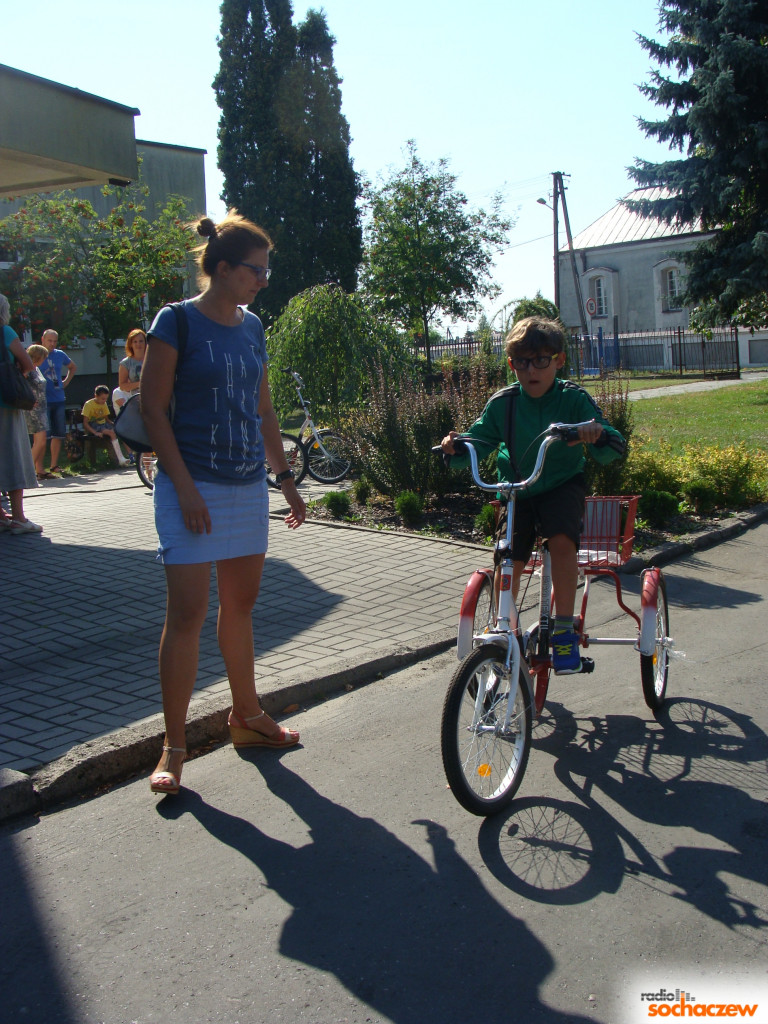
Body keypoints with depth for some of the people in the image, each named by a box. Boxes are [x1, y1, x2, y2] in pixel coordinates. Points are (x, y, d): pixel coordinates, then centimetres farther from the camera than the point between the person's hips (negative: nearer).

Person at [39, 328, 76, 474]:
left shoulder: (60, 355, 10)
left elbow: (73, 367, 28)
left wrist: (66, 381, 15)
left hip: (59, 400, 5)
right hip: (43, 401, -5)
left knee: (59, 434, 6)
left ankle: (54, 465, 15)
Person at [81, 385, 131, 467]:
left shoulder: (104, 404, 13)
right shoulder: (88, 404, -8)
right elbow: (85, 423, -13)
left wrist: (114, 424, -1)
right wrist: (95, 432, -27)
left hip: (103, 425, 7)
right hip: (93, 427, -7)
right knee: (112, 433, -32)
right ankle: (121, 459, -39)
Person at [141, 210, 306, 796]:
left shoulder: (252, 327, 11)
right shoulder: (177, 321, -8)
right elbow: (154, 410, -10)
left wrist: (286, 477, 15)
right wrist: (185, 488, -16)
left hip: (248, 485, 6)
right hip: (194, 486, -6)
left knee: (241, 604, 15)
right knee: (187, 612, -6)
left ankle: (247, 716, 30)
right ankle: (173, 746, 4)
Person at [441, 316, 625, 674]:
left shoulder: (574, 399, -13)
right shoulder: (502, 403, -8)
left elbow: (615, 448, -19)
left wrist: (598, 435, -43)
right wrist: (454, 448, -26)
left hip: (562, 486, -2)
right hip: (517, 490, 2)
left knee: (562, 540, -29)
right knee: (509, 562, -9)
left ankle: (564, 630, -17)